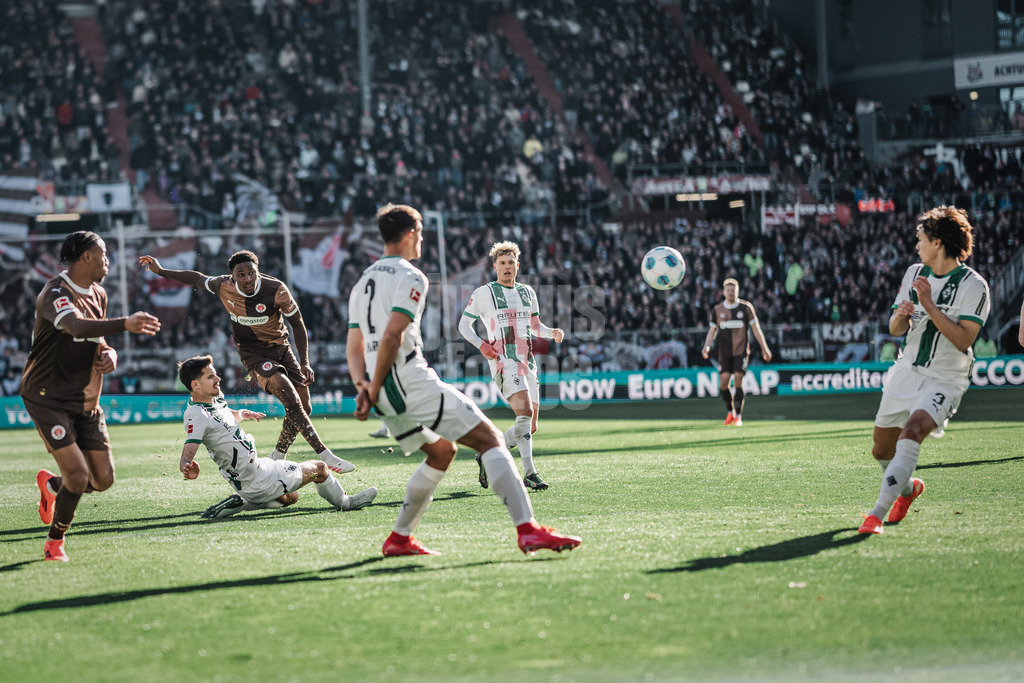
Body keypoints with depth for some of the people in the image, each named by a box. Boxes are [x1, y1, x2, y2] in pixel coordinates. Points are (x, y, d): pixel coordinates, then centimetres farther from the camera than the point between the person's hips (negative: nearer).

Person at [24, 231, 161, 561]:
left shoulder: (98, 295, 11)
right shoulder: (55, 293, -18)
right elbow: (77, 326, -39)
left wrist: (110, 355, -4)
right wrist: (125, 324, -53)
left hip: (86, 400, 8)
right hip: (47, 396, -8)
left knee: (103, 479, 3)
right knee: (78, 476, -16)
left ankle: (51, 485, 34)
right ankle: (54, 542, 7)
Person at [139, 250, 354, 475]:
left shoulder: (277, 290, -17)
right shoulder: (224, 287, -14)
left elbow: (298, 324, -7)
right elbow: (197, 278, 8)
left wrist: (305, 363, -12)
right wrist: (160, 271, 11)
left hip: (281, 347, 2)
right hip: (252, 353, -2)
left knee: (304, 407, 0)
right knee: (292, 401, -23)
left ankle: (276, 458, 22)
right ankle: (326, 456, -28)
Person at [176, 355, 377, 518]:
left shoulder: (215, 399, 4)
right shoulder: (196, 416, -25)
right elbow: (187, 454, -35)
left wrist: (241, 414, 9)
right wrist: (188, 468, -56)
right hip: (257, 480, -10)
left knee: (291, 496, 34)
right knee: (319, 468, 4)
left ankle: (240, 502, 14)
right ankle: (345, 502, 31)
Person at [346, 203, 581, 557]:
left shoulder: (362, 283, 21)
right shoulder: (410, 278, -7)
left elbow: (354, 348, 15)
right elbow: (391, 337, -18)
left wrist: (363, 387, 1)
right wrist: (374, 390, -13)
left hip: (387, 395, 9)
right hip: (414, 383, -9)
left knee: (442, 452, 26)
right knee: (490, 439, -8)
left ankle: (399, 539, 23)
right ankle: (528, 530, -20)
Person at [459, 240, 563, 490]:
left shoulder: (527, 292, 18)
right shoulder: (484, 293, 2)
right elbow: (464, 324, 5)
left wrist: (552, 332, 7)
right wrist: (480, 344, -13)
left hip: (528, 363, 7)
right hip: (505, 362, -7)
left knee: (530, 427, 2)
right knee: (525, 413, -25)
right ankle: (529, 473, -24)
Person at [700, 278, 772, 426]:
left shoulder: (746, 307, 1)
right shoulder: (718, 310, 6)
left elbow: (756, 328, 3)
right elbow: (712, 331, 10)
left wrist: (764, 348, 1)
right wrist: (707, 346, -8)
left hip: (741, 351, -2)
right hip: (724, 352, 2)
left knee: (738, 381, -11)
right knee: (723, 383, -7)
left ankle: (738, 416, -2)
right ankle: (730, 412, 16)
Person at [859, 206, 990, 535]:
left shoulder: (973, 286, -11)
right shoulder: (914, 273, 8)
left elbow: (963, 340, -20)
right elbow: (895, 330, 10)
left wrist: (929, 305, -23)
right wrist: (900, 315, -14)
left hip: (944, 381, -6)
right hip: (905, 373, 7)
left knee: (911, 430, -31)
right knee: (882, 450, 10)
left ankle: (877, 514, -31)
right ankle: (908, 487, 44)